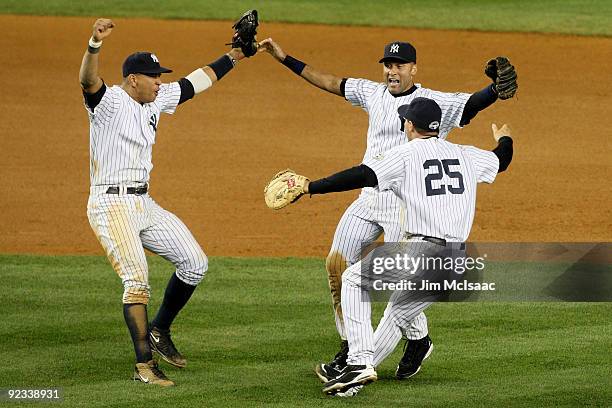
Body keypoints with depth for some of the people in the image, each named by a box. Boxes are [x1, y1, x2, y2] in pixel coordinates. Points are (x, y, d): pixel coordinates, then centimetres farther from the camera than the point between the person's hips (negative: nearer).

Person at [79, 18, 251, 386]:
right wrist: (95, 44, -53)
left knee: (194, 263, 8)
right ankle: (145, 365, -14)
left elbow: (196, 82, 21)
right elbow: (88, 81, -33)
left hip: (145, 204, 9)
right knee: (137, 280, -17)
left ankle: (160, 331, 23)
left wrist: (235, 55, 22)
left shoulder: (156, 100, 11)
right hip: (111, 204, -9)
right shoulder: (109, 101, -12)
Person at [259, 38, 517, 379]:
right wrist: (286, 59, 19)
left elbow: (473, 103, -24)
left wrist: (497, 88, -46)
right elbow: (330, 82, 19)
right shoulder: (374, 94, 10)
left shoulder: (434, 103, -10)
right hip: (369, 198, 7)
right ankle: (351, 347, 13)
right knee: (337, 264, 4)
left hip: (408, 204, -7)